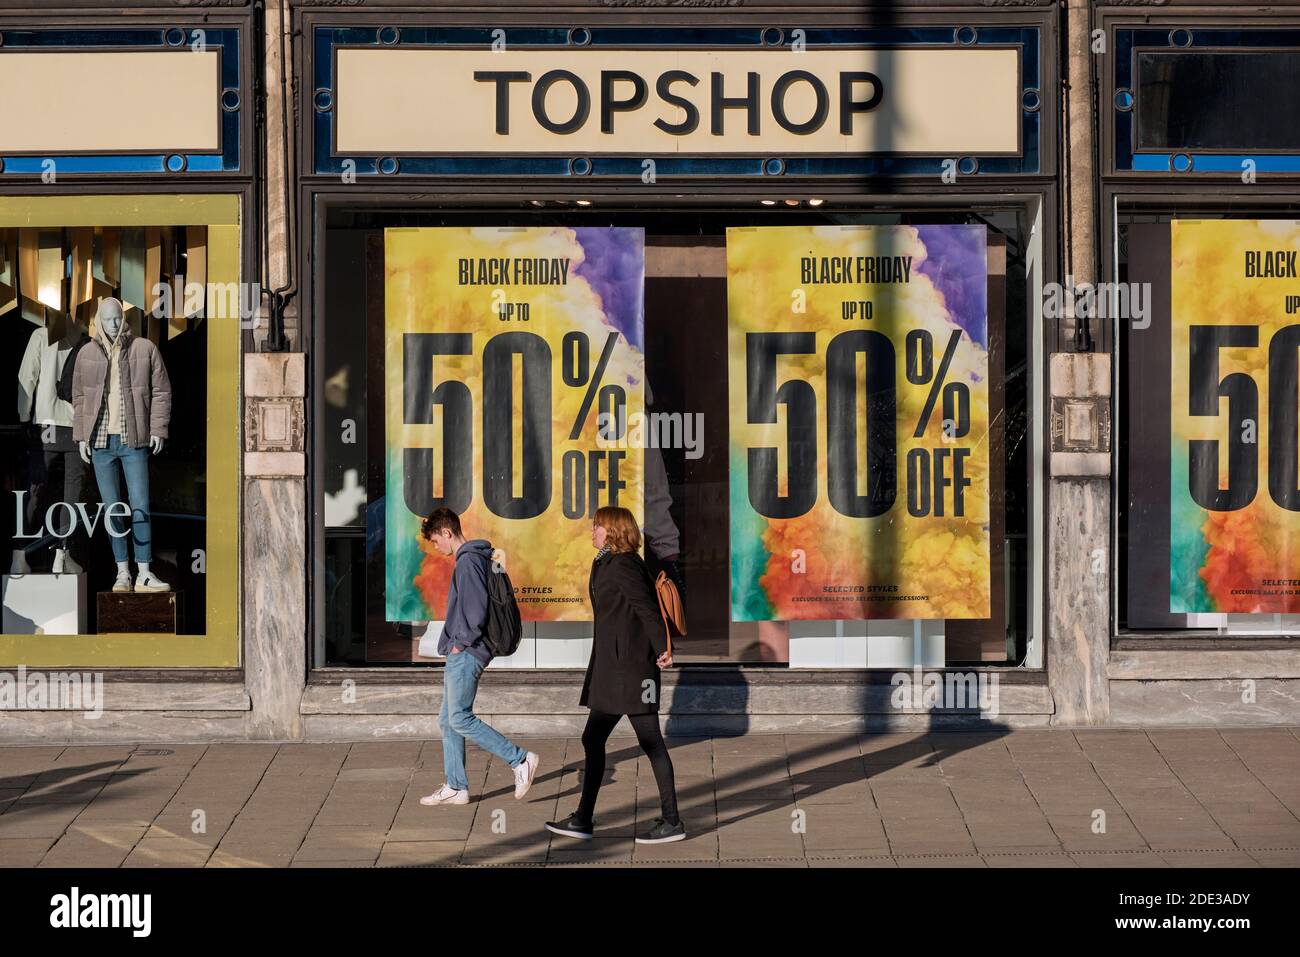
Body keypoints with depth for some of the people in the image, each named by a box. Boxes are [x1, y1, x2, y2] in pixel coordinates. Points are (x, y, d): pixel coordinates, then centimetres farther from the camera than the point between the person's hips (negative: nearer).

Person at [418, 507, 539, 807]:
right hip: (460, 656, 10)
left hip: (466, 654, -10)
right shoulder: (473, 558, 18)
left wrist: (461, 642, -16)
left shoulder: (469, 560, -13)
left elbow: (476, 606, -23)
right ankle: (456, 787, 14)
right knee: (448, 720, 11)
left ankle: (520, 759, -9)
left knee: (460, 718, -11)